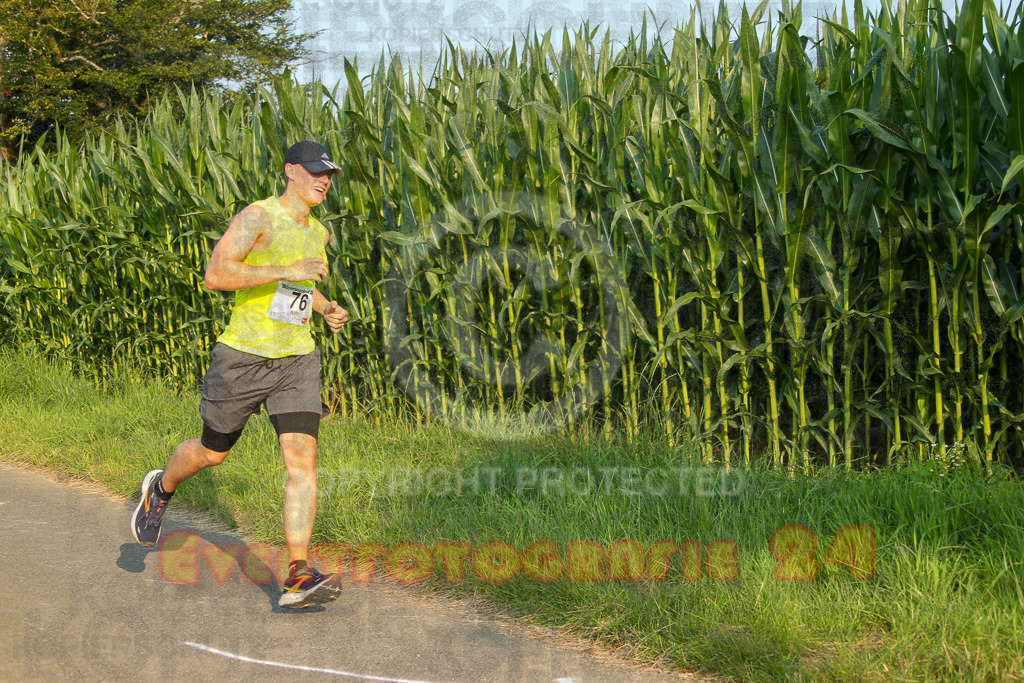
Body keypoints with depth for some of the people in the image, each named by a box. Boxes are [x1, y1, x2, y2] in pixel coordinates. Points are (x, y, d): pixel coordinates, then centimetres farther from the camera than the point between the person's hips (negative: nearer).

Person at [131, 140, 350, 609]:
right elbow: (216, 275, -24)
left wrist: (326, 308, 13)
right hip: (242, 358, -4)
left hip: (296, 362, 5)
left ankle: (298, 576, -17)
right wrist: (287, 270, -27)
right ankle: (161, 488, 48)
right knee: (213, 452, 13)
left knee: (303, 460, -13)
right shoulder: (257, 217, -12)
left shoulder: (317, 233, 12)